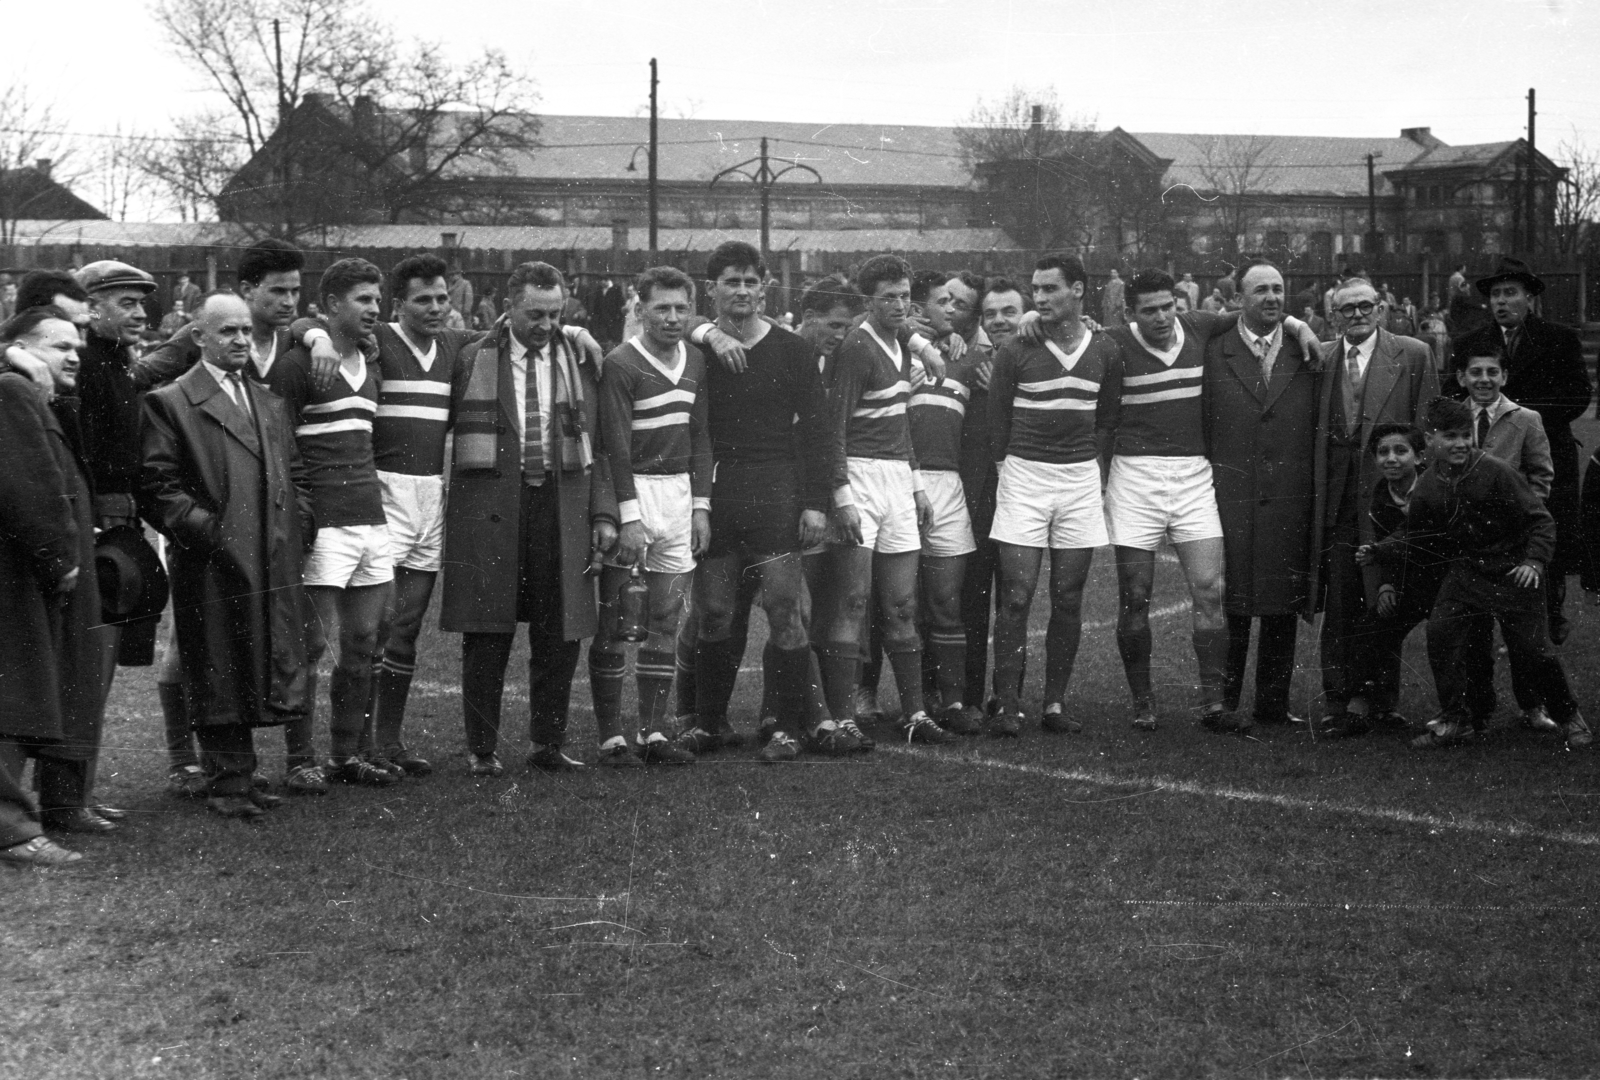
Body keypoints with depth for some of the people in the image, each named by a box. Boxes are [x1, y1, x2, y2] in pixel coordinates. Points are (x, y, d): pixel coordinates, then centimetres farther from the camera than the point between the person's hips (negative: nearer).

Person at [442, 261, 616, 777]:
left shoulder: (580, 360, 10)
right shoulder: (472, 360, 3)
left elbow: (597, 444, 10)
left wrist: (604, 513, 2)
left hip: (561, 506, 2)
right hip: (490, 507, -2)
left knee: (560, 637, 4)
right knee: (487, 637, 1)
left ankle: (549, 743, 16)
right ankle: (482, 749, 10)